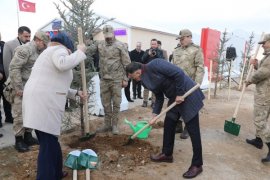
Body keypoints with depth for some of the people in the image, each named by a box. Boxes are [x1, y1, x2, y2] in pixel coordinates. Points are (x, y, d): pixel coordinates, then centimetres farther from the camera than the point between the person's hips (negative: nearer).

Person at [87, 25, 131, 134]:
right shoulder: (99, 44, 9)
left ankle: (115, 125, 19)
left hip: (116, 79, -4)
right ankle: (107, 125, 25)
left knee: (116, 103, 5)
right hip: (104, 79, 4)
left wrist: (125, 79, -7)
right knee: (106, 104, 12)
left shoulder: (120, 45, -3)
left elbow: (126, 63, -4)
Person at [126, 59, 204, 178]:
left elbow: (179, 73, -24)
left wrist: (180, 93, -19)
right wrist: (154, 116, 9)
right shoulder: (145, 80, 8)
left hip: (187, 94, -9)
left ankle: (197, 165, 11)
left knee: (193, 130, -1)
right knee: (168, 125, 14)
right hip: (174, 98, 9)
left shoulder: (154, 65, -19)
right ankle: (167, 154, 33)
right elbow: (159, 98, 12)